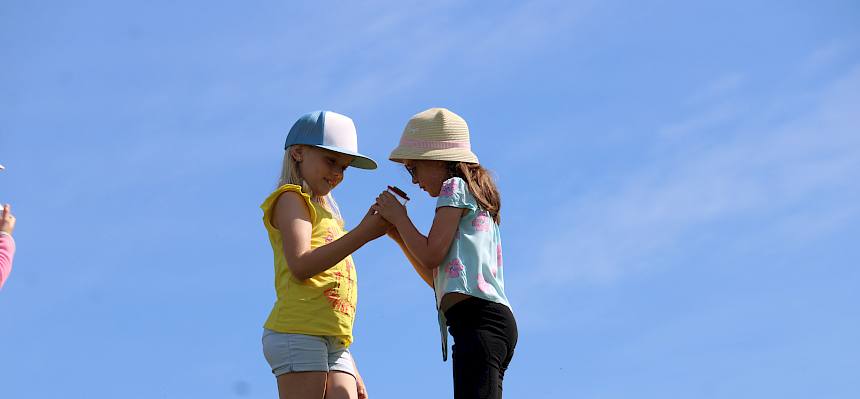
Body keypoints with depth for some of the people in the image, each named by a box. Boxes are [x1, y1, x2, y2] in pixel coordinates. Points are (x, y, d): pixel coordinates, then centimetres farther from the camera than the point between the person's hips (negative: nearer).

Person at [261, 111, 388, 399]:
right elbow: (301, 266, -13)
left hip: (334, 344, 8)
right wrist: (363, 233, -17)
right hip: (298, 334, -8)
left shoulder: (325, 213, 30)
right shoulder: (291, 199, 6)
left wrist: (350, 372, 21)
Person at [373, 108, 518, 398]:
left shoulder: (454, 188, 3)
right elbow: (436, 278, 30)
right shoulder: (475, 199, 30)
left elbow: (432, 255, -7)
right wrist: (398, 234, 24)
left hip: (477, 317, -10)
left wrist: (399, 216, 7)